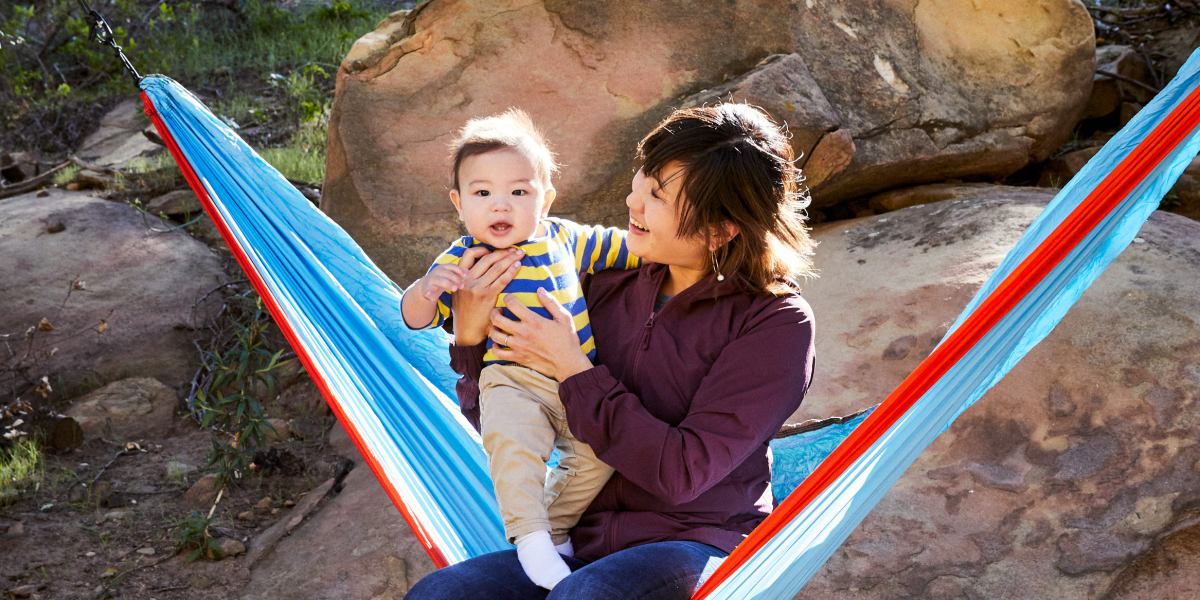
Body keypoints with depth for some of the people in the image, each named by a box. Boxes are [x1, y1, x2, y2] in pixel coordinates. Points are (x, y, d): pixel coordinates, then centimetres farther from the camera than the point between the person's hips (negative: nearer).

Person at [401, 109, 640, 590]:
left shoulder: (564, 238, 8)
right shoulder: (462, 260, -3)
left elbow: (622, 246, 23)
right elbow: (415, 317, -7)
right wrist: (425, 290, -29)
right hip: (514, 382, -4)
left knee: (599, 450, -12)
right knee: (511, 439, -32)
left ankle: (555, 526, 11)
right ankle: (529, 536, -17)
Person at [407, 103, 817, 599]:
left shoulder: (776, 323, -7)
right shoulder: (611, 284, 6)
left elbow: (684, 471, -16)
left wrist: (575, 372, -13)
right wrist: (470, 338, -5)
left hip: (699, 547, -4)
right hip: (587, 549, 4)